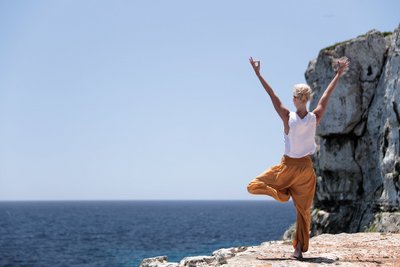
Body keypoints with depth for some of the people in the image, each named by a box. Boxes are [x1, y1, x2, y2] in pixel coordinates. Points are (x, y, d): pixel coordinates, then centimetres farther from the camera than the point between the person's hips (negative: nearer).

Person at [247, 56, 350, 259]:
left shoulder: (288, 118, -17)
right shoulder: (315, 118, -9)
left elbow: (273, 96, -13)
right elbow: (326, 96, 3)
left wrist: (258, 73, -7)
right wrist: (339, 74, 14)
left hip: (288, 166, -4)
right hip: (306, 168, 4)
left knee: (253, 186, 10)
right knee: (303, 210, 10)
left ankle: (283, 193, -7)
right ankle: (300, 248, 8)